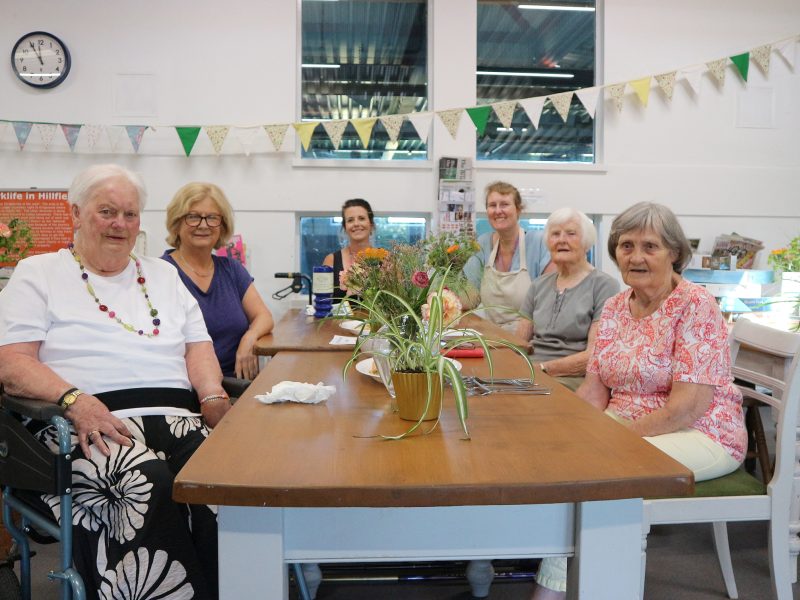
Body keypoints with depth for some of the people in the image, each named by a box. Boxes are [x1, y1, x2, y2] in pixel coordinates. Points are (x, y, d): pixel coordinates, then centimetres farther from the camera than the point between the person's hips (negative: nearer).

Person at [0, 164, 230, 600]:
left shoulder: (163, 275, 24)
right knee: (149, 482, -36)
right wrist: (74, 399, -17)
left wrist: (214, 397, -3)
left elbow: (197, 345, 18)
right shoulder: (37, 274, 13)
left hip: (178, 414, 3)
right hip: (94, 422, -3)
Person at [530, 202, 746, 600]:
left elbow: (686, 407, -20)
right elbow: (594, 391, 4)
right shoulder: (615, 307, 6)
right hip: (625, 429, 6)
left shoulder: (695, 305, -14)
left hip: (699, 436, -6)